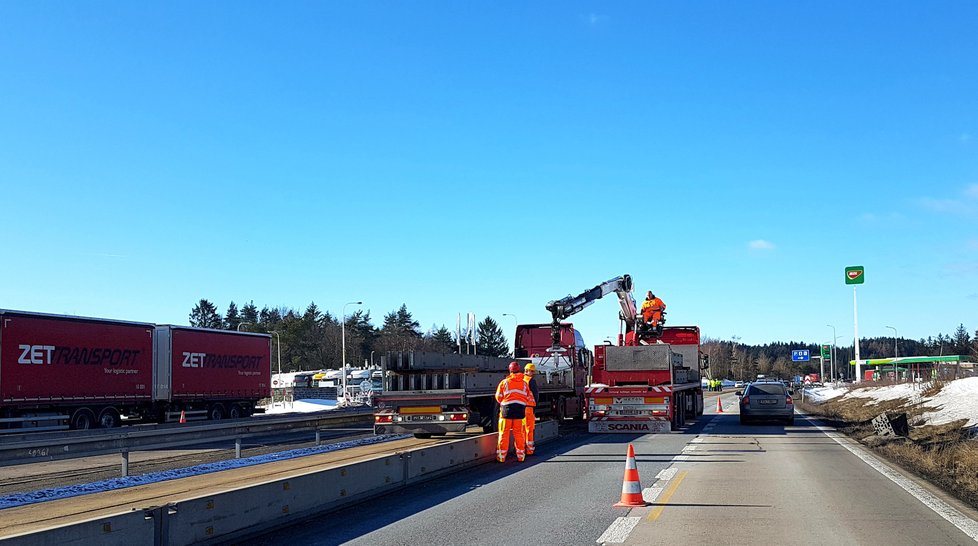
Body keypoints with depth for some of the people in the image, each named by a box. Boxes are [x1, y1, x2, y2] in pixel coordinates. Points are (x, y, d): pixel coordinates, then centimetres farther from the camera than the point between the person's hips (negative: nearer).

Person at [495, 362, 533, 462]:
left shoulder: (504, 382, 1)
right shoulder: (524, 383, 7)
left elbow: (498, 397, 3)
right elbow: (529, 398, 9)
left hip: (507, 409, -2)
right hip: (520, 409, 2)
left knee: (504, 433, 3)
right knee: (518, 433, 10)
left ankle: (501, 457, 4)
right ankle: (521, 456, 13)